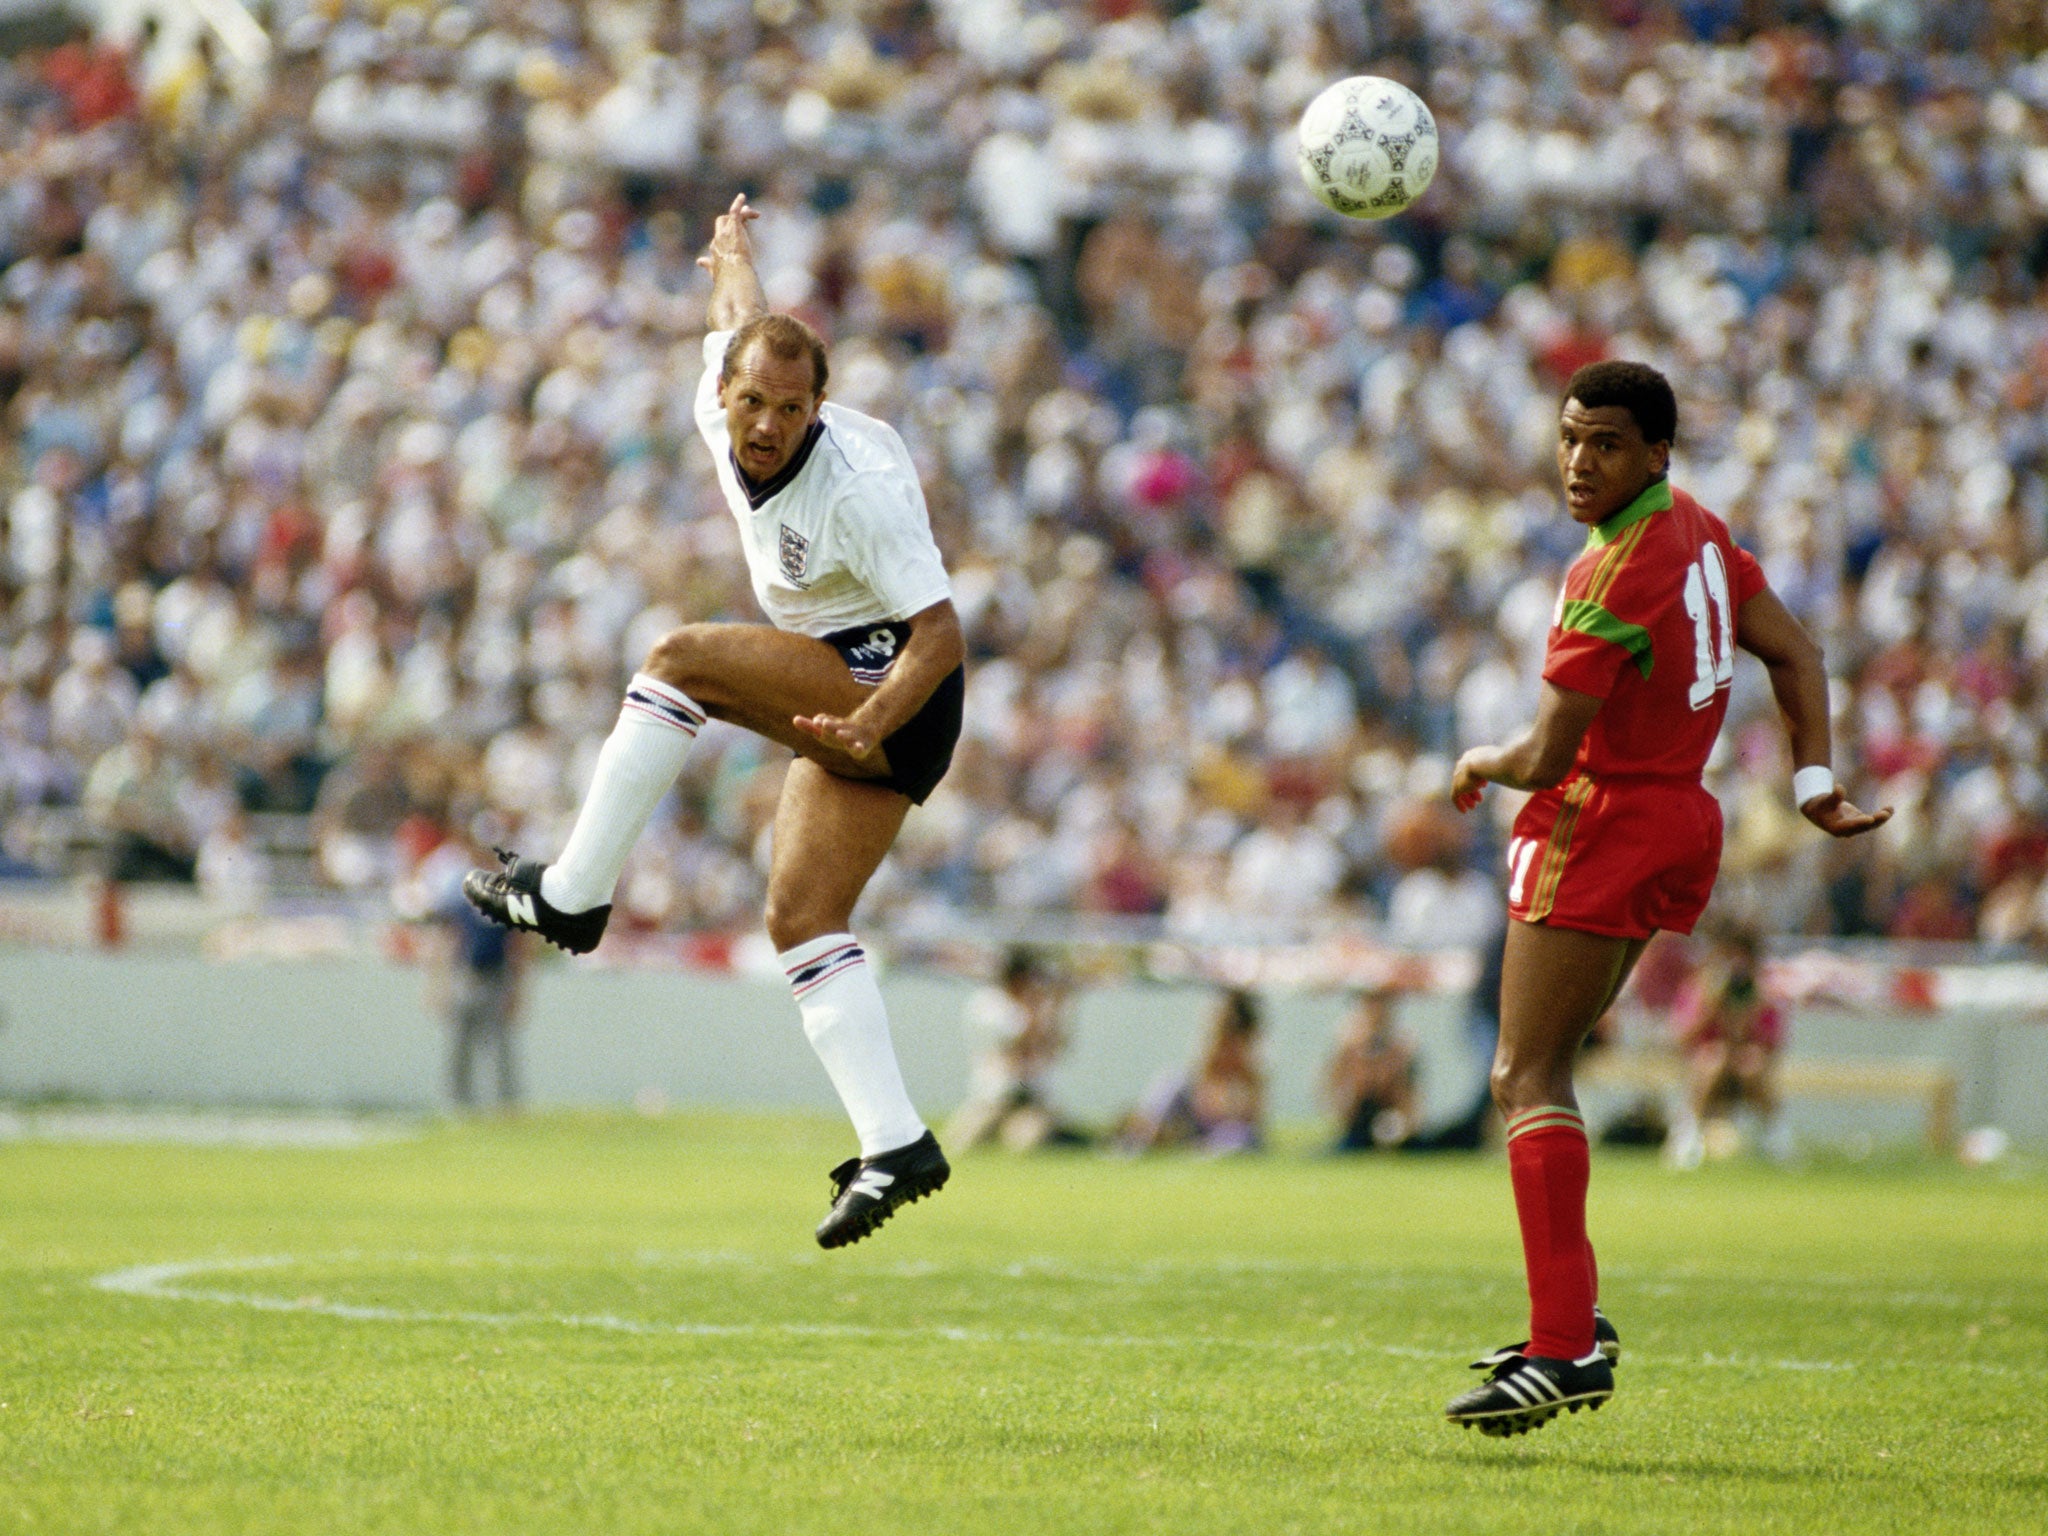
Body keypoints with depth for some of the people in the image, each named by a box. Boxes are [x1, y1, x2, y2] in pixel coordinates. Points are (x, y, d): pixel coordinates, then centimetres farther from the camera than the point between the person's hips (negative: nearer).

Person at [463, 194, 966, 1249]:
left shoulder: (858, 486, -25)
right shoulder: (720, 406, -4)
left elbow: (940, 633, -26)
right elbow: (738, 312, 20)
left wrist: (866, 725, -40)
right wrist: (733, 247, 42)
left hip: (897, 686, -9)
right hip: (843, 695, 9)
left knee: (680, 659, -21)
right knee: (800, 918, -1)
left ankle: (571, 894, -16)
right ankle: (895, 1148, -5)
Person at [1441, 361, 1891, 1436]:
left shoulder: (1613, 581, -21)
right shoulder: (1696, 528, 7)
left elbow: (1544, 758, -20)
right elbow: (1795, 655, 14)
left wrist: (1478, 766, 1)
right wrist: (1813, 782, 11)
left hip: (1599, 826, -10)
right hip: (1679, 817, 10)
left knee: (1527, 1079, -11)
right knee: (1538, 1069, 16)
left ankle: (1564, 1350, -20)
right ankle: (1571, 1322, 13)